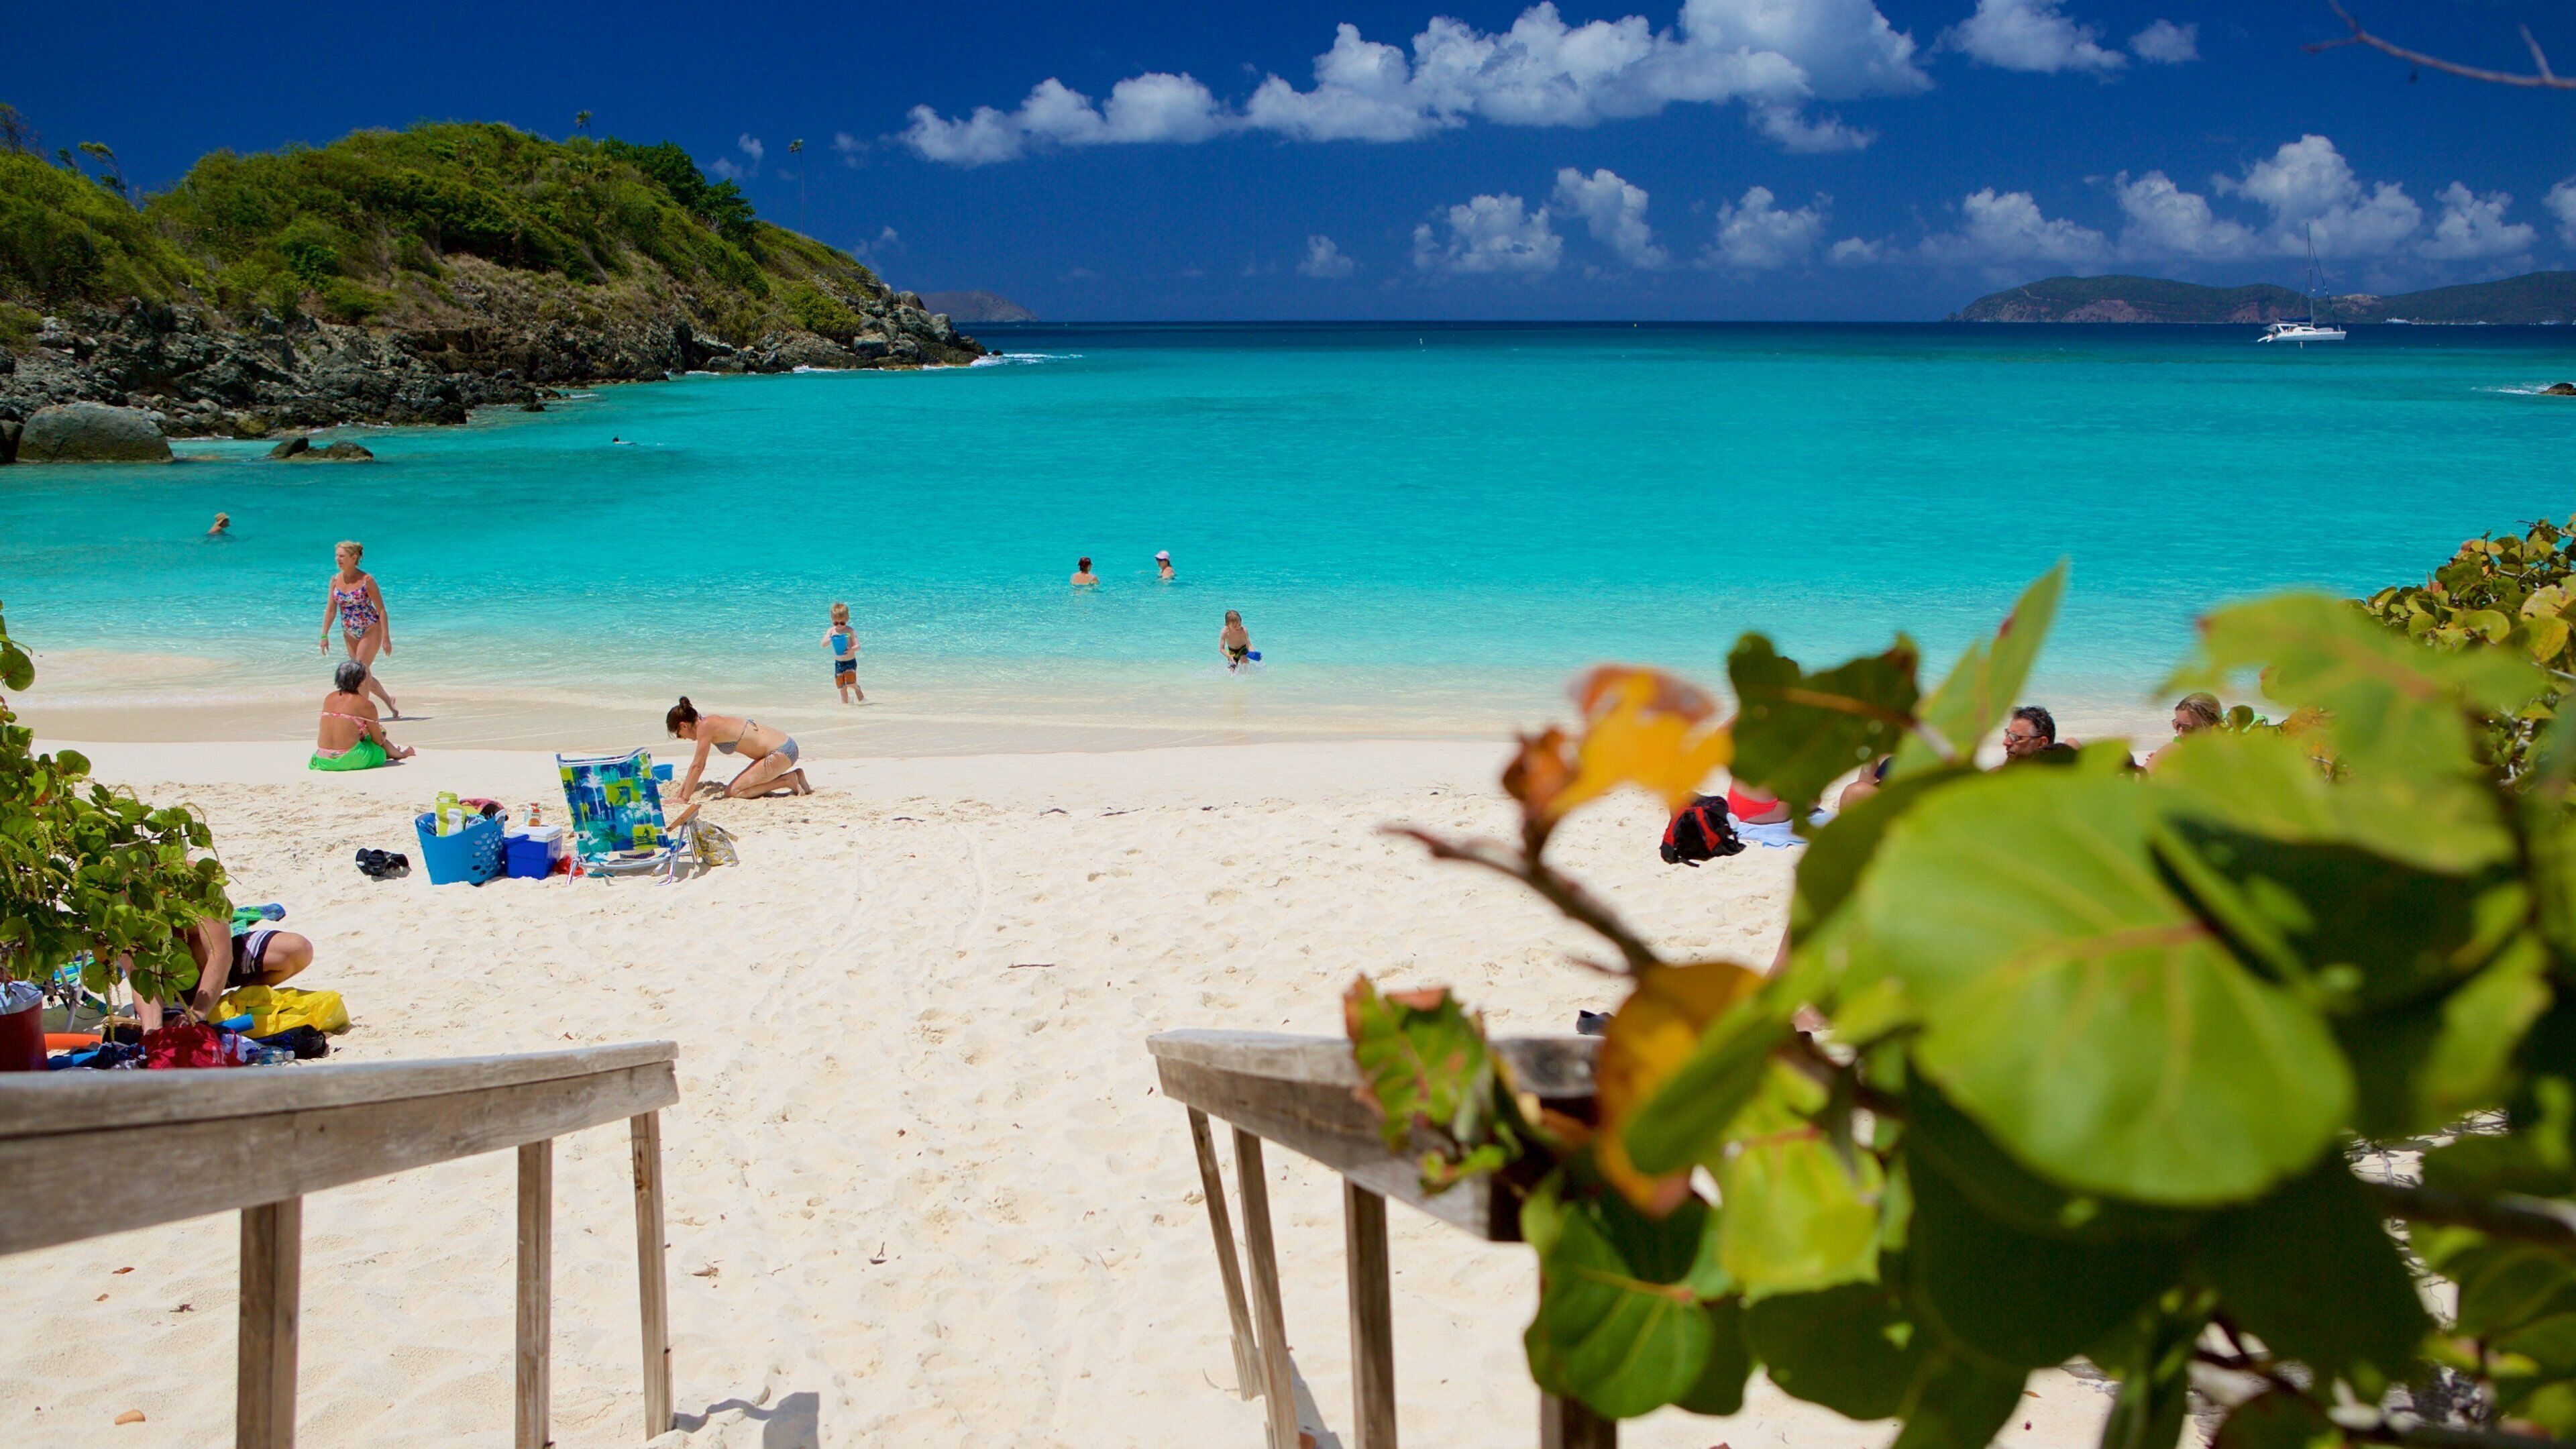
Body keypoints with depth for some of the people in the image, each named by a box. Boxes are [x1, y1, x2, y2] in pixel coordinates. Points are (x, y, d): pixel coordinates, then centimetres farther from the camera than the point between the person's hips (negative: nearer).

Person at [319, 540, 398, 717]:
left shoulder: (366, 580, -14)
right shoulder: (335, 580, 2)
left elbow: (381, 609, -13)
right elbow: (331, 609, 6)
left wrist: (386, 637, -17)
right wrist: (324, 635, 2)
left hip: (371, 629, -6)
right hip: (350, 633, 6)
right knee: (364, 674, 8)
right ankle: (388, 701, 25)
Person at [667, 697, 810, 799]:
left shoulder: (705, 726, -12)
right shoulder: (712, 722, 15)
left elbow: (697, 766, -11)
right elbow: (697, 765, 24)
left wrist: (684, 799, -6)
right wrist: (684, 788, 24)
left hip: (781, 752, -10)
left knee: (733, 793, -8)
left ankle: (788, 781, -5)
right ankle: (794, 777, 13)